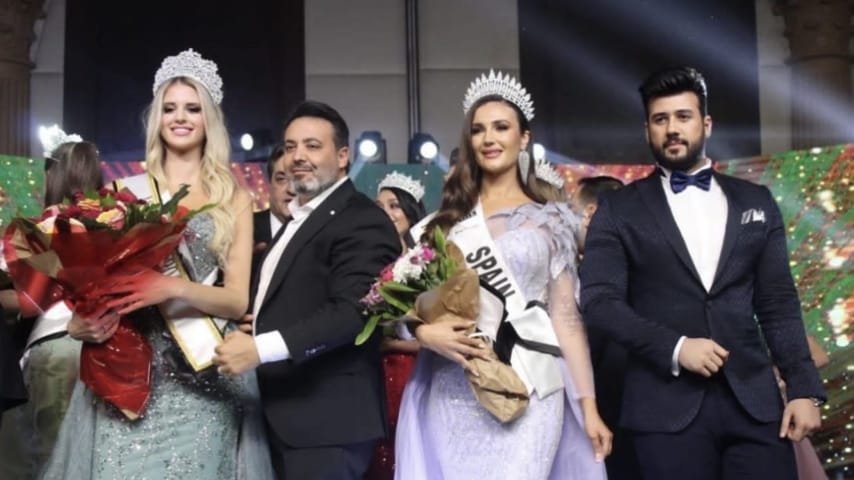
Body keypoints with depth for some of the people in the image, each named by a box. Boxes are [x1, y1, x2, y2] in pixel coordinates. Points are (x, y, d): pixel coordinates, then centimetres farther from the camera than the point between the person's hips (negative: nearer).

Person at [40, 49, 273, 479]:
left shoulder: (234, 199, 6)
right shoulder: (126, 193, 8)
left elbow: (238, 300, -2)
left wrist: (173, 287, -21)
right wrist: (84, 318, -12)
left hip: (205, 377, 0)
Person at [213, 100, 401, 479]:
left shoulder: (361, 221, -13)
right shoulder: (298, 219, 19)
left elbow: (353, 311, -24)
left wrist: (260, 348, -27)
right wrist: (250, 326, 6)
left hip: (327, 421, -9)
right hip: (288, 417, 9)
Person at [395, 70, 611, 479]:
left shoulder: (549, 218, 5)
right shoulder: (449, 217, 9)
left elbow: (565, 314, 4)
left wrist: (589, 406, 0)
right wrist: (425, 332, -12)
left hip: (527, 392, -2)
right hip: (452, 395, 2)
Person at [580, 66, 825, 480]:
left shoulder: (755, 202, 12)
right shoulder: (619, 210, 5)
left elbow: (779, 304, 10)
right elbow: (599, 300, -4)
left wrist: (804, 388, 2)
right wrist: (674, 347, -15)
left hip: (754, 399, 2)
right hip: (667, 405, -2)